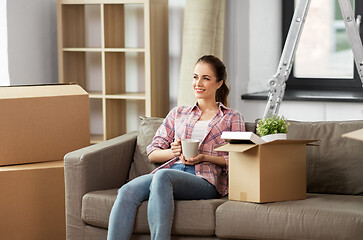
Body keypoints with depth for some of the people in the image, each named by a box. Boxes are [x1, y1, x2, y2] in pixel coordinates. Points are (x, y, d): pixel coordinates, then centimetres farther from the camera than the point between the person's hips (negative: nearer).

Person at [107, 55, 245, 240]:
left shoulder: (232, 118, 19)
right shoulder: (178, 113, 28)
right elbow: (152, 153, 21)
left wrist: (205, 158, -8)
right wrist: (174, 151, -2)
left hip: (205, 180, -4)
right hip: (172, 170, 4)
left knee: (163, 176, -39)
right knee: (127, 191, -30)